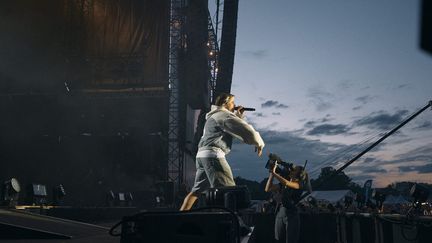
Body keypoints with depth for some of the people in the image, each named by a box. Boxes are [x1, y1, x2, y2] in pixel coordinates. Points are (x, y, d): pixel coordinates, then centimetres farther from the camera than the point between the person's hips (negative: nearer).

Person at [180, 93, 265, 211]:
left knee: (196, 191, 11)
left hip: (202, 155, 10)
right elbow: (245, 129, -9)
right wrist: (259, 143, 3)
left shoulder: (215, 116, 28)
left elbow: (234, 127, 36)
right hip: (213, 155, -10)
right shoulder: (223, 114, -4)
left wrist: (238, 115, 23)